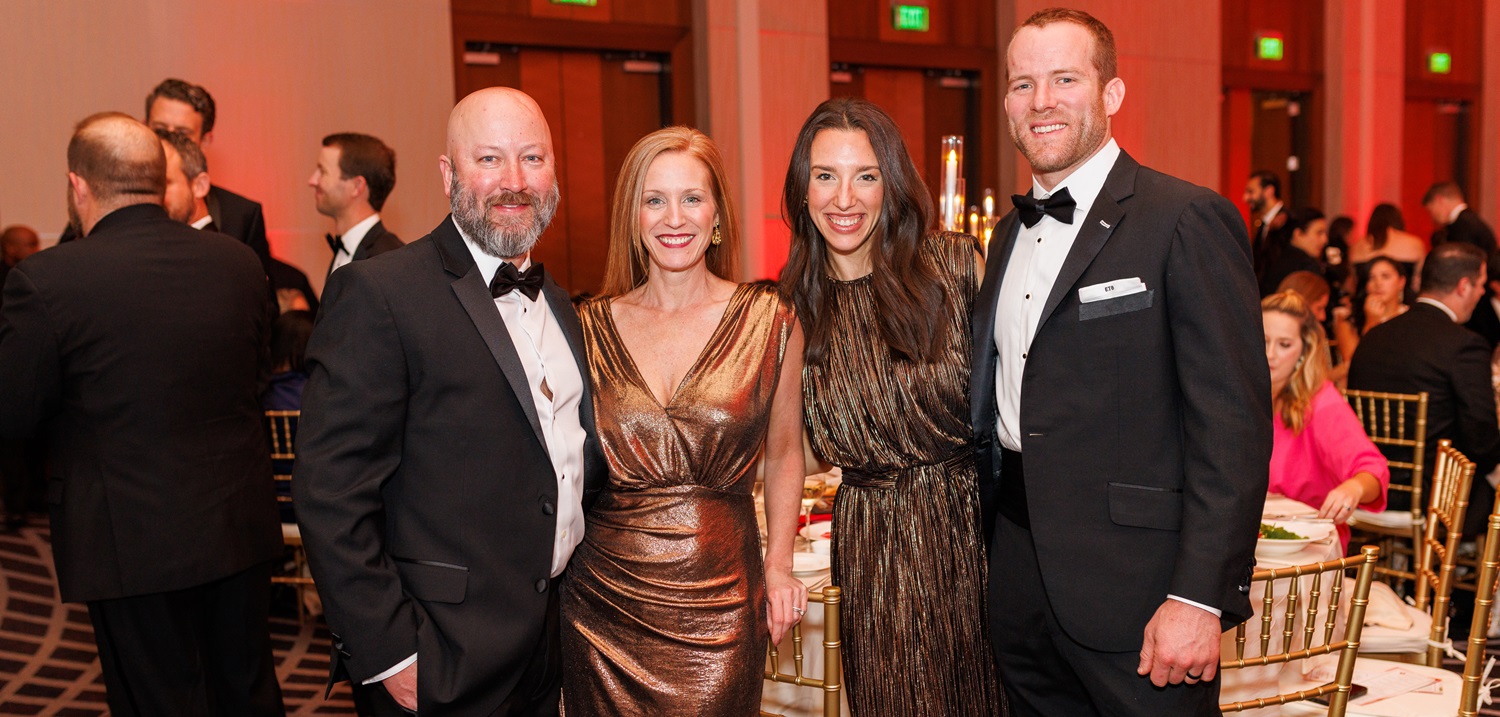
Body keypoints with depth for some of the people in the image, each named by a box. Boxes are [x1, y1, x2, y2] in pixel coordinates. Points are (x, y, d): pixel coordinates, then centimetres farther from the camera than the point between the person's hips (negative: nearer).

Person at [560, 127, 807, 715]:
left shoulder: (770, 320, -1)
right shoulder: (591, 325, 1)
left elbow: (784, 453, 8)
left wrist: (778, 568, 3)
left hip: (720, 604, -1)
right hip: (604, 597, 1)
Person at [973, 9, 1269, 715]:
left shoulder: (1188, 219, -10)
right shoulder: (1010, 233, 13)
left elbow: (1234, 420, -15)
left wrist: (1201, 598, -20)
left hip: (1132, 583, -7)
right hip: (1019, 580, 7)